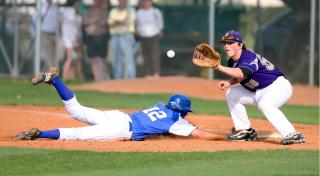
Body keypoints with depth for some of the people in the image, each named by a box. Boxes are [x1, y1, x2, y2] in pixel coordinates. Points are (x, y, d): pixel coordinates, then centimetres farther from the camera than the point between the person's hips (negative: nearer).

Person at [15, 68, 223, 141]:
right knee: (78, 134, -17)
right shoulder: (177, 122, 2)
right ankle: (39, 134, -30)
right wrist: (226, 137, 7)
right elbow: (201, 134, -2)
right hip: (122, 129, -7)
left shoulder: (161, 105, 23)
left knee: (76, 110, 10)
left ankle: (54, 79, -4)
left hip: (117, 116, 7)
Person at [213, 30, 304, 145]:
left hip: (279, 85, -10)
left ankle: (292, 135, -40)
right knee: (231, 93, 8)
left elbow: (241, 74, -45)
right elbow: (238, 78, 18)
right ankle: (246, 131, 12)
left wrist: (219, 67, -53)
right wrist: (229, 83, -4)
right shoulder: (232, 62, 2)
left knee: (264, 104, -38)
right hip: (258, 92, 10)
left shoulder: (249, 57, -26)